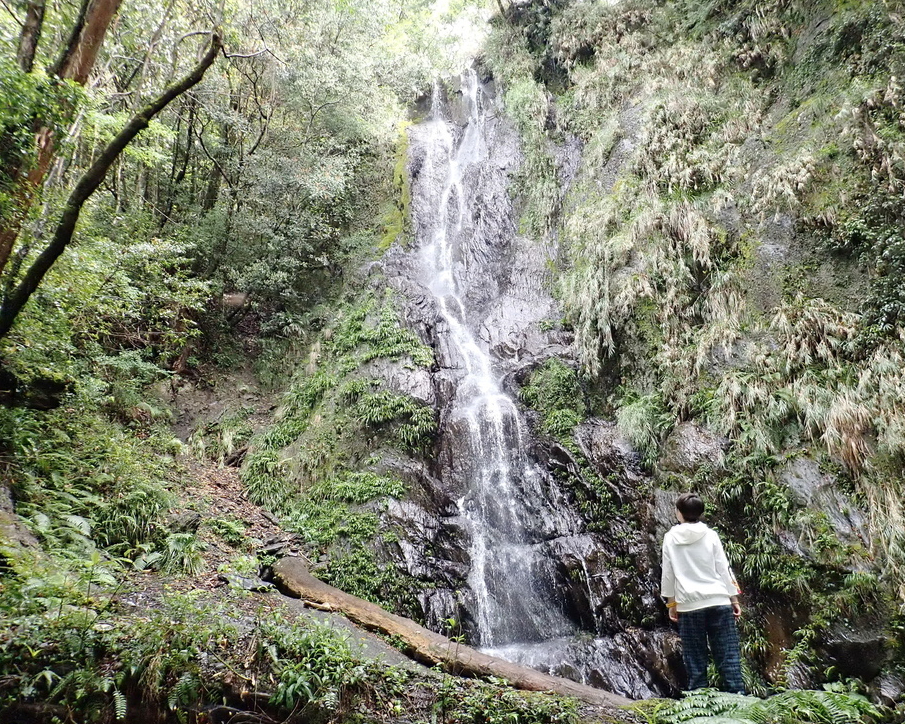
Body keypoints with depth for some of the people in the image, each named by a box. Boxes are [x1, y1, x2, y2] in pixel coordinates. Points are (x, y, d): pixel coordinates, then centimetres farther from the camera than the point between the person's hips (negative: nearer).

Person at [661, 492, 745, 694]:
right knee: (728, 653, 5)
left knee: (694, 657, 7)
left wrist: (671, 603, 12)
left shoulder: (670, 538, 1)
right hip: (718, 601, 0)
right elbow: (723, 569, 2)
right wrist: (734, 599, 10)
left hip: (689, 605, 0)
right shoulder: (710, 535, 0)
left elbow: (668, 574, 4)